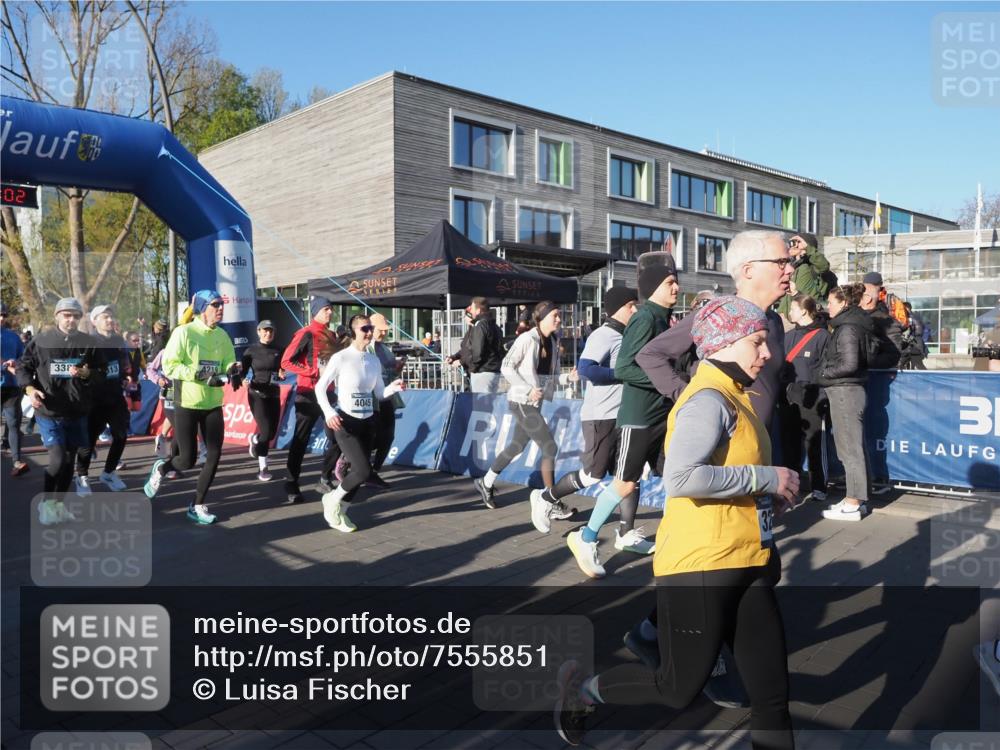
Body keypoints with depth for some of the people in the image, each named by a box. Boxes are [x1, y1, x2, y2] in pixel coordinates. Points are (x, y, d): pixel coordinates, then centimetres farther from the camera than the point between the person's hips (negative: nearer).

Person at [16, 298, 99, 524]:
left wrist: (85, 373, -15)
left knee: (69, 460, 11)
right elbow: (23, 367, 4)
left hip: (77, 412, 3)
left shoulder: (88, 343, 0)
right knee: (57, 459, -12)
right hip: (48, 411, -3)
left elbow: (101, 372, 5)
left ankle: (59, 503, 28)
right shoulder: (41, 341, -5)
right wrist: (30, 388, -12)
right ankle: (46, 502, 10)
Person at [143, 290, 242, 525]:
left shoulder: (222, 335, 5)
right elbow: (169, 366, -16)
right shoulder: (184, 332, -11)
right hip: (187, 405, -5)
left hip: (213, 405, 5)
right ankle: (160, 469, 34)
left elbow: (229, 364, 8)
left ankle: (198, 505, 16)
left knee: (215, 455, 0)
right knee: (187, 460, -1)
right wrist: (202, 375, -25)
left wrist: (233, 370, -16)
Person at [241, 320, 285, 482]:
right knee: (266, 431, -14)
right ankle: (262, 468, 9)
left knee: (272, 432, 7)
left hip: (274, 394, 4)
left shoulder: (278, 351, 7)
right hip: (257, 394, -4)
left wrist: (281, 375, -10)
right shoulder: (251, 350, -3)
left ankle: (254, 440, 42)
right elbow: (242, 371, -4)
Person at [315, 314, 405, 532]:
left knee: (358, 470, 7)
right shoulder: (340, 358, -12)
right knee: (363, 470, -15)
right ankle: (332, 500, 11)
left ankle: (340, 511, 26)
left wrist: (394, 387, -11)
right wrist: (329, 413, -21)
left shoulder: (374, 361, 6)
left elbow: (380, 394, 10)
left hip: (368, 422, 6)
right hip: (346, 422, -6)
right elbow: (320, 387, -8)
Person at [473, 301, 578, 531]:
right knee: (550, 449, -10)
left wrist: (568, 377, -9)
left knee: (517, 446, 19)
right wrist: (528, 389, -20)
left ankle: (486, 483, 37)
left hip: (535, 402, 8)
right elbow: (506, 367, -13)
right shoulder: (527, 339, -14)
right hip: (522, 401, -8)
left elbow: (551, 376, 10)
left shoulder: (553, 342, 8)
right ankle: (550, 504, 0)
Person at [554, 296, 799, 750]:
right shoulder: (709, 399, -16)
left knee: (772, 696, 10)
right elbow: (681, 479, -29)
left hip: (744, 567, 9)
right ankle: (582, 689, 30)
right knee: (679, 689, 6)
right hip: (700, 568, -9)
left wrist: (773, 497, 7)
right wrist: (767, 478, -21)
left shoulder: (731, 397, 14)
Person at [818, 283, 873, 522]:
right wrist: (828, 373, 9)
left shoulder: (847, 328, -15)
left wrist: (824, 374, -8)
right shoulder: (851, 325, 14)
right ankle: (855, 498, 21)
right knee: (854, 446, 13)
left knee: (850, 448, -4)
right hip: (849, 391, 10)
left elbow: (849, 364, -22)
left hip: (845, 392, -10)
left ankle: (853, 504, 2)